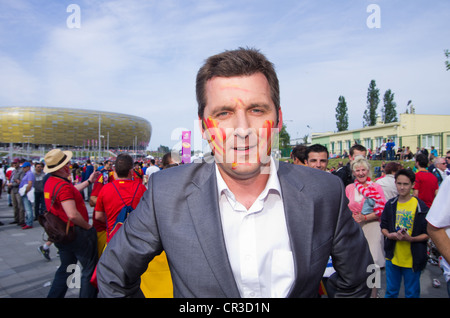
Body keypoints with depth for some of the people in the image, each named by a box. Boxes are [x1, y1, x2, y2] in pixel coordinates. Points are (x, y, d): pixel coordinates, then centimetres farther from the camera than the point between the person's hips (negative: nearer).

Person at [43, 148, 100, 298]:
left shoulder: (50, 182, 5)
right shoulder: (63, 185, -25)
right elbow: (72, 215, -32)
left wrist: (88, 181, 27)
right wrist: (88, 227, -16)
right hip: (76, 233, -10)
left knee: (65, 268, 25)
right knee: (90, 270, 6)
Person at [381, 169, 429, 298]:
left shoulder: (421, 206, -10)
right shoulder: (390, 205, 1)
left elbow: (428, 234, -8)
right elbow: (383, 227, 8)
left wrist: (411, 239, -23)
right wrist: (389, 235, -12)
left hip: (412, 259, -3)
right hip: (392, 257, 3)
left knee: (412, 293, 13)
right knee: (390, 292, 17)